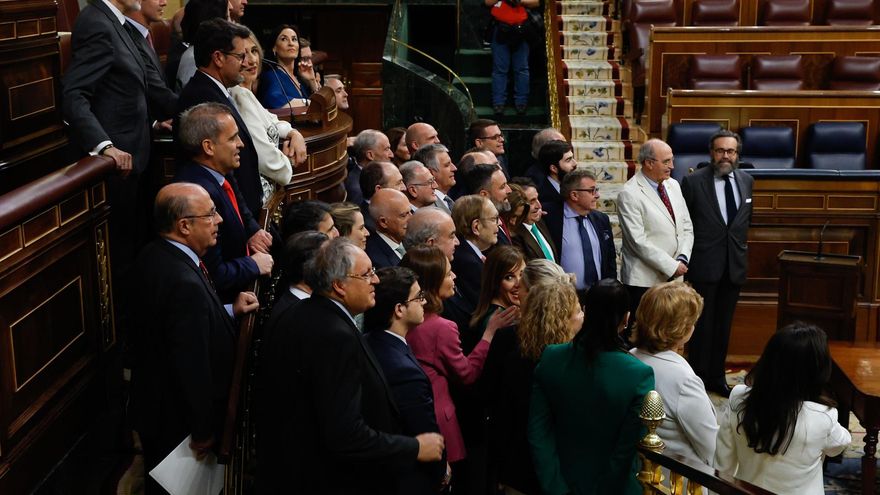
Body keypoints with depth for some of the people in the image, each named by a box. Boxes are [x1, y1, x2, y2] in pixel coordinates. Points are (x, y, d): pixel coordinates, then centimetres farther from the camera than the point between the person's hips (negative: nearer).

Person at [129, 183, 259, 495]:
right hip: (177, 421, -8)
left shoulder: (155, 256, -4)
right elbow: (193, 366, -29)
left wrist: (229, 311, 1)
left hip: (154, 403, 8)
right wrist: (204, 430, -18)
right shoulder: (185, 283, -33)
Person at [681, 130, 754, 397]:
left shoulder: (747, 181, 6)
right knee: (702, 325, 4)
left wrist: (742, 244, 12)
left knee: (723, 325, 14)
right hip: (703, 265, -4)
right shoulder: (693, 182, -9)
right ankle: (697, 379, 16)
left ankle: (716, 376, 27)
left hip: (734, 265, 4)